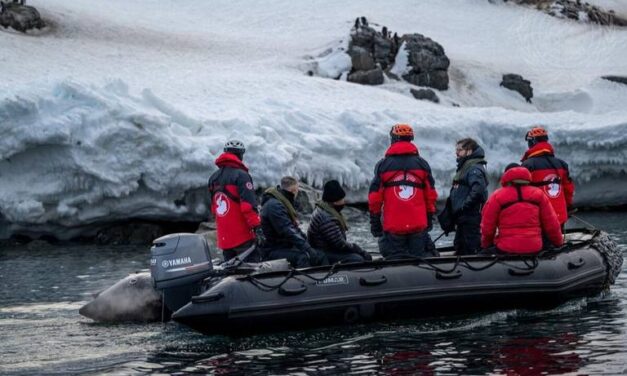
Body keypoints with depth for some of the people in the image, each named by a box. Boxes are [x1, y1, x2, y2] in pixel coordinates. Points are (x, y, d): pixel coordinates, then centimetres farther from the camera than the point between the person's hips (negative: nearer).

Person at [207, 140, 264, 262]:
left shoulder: (213, 178, 14)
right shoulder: (241, 175, -11)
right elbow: (249, 206, -19)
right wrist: (257, 228, -18)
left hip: (223, 238, 8)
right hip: (242, 237, -8)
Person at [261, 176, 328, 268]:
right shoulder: (274, 205, -17)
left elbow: (294, 228, 21)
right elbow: (288, 231, -25)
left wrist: (306, 242, 8)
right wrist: (307, 248, -28)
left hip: (288, 247, 10)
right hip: (274, 251, -10)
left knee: (319, 256, -2)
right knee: (302, 258, -34)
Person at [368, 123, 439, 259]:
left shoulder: (383, 165, -1)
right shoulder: (422, 164, 6)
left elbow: (375, 197, -1)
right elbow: (431, 195, 7)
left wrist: (375, 222, 7)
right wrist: (430, 218, 18)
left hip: (392, 226, -2)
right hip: (418, 225, 2)